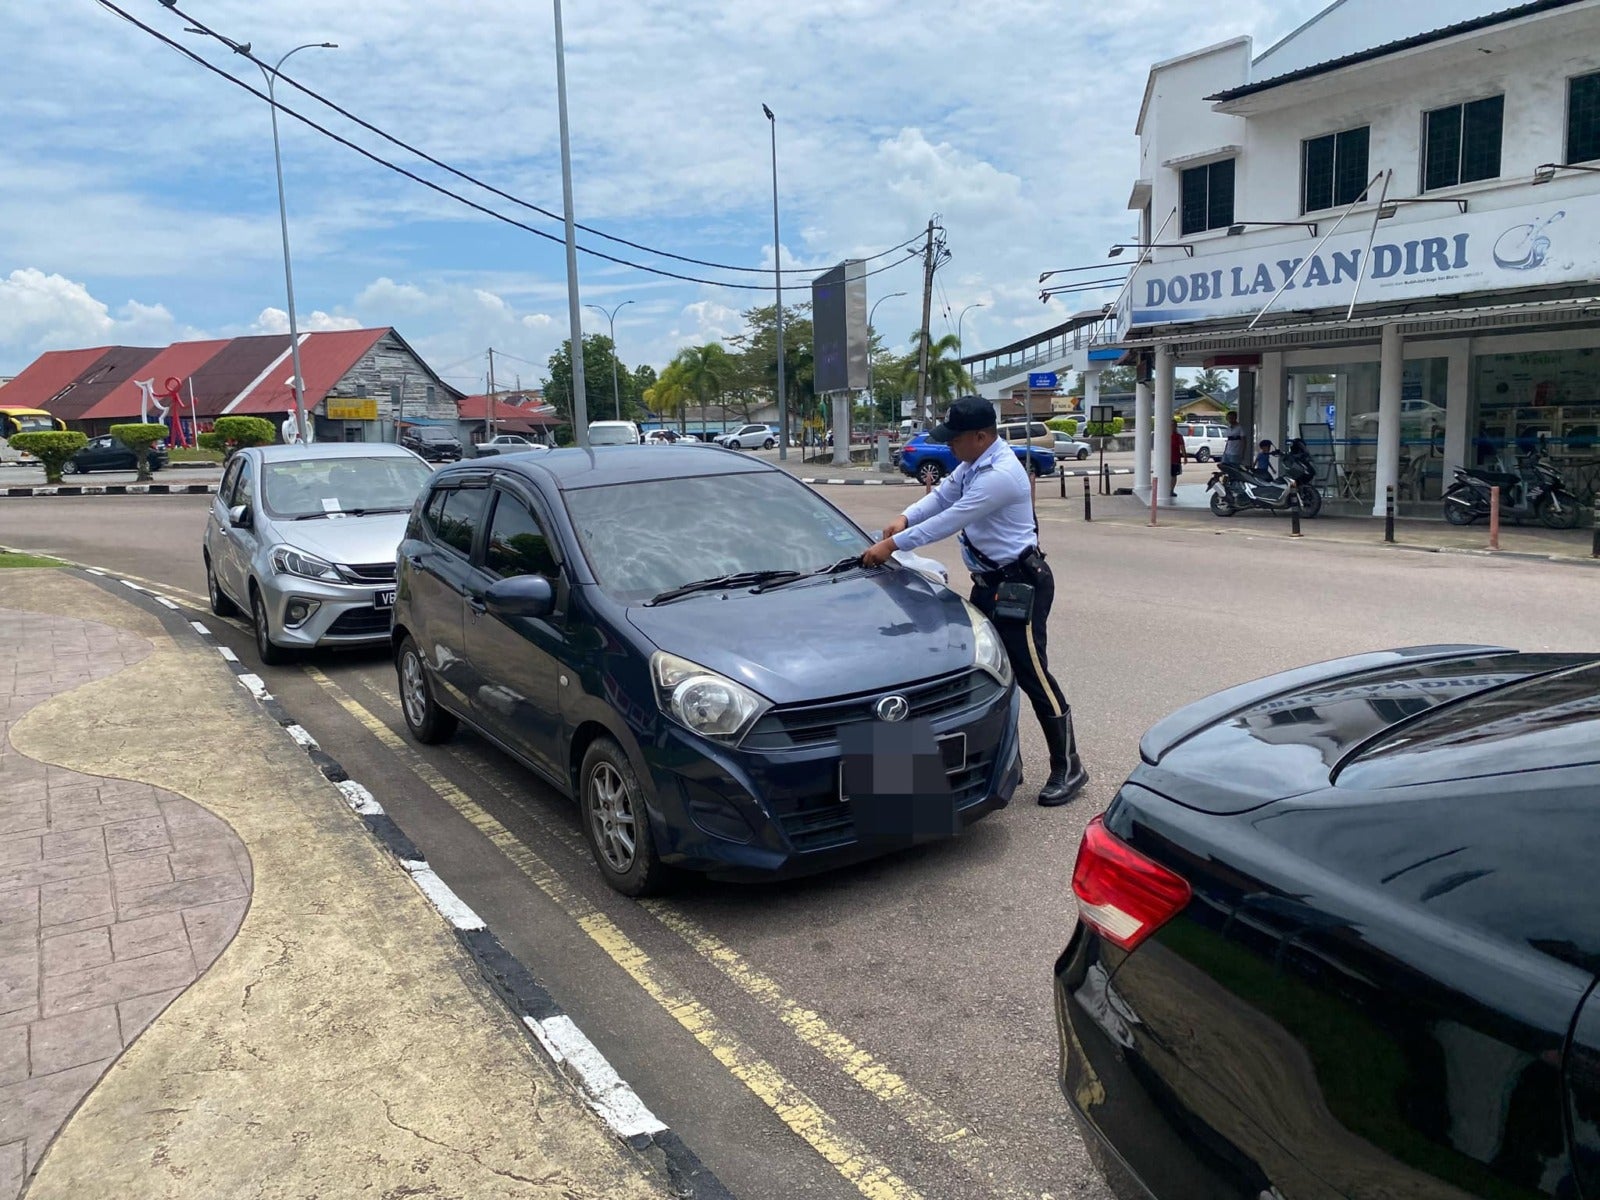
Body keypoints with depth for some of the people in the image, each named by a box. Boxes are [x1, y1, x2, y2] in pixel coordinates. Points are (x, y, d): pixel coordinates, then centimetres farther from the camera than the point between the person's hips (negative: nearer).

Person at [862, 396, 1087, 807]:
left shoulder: (1000, 476, -26)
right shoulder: (973, 464, 6)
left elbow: (949, 521, -25)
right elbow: (942, 496, 15)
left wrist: (892, 545, -18)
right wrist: (904, 518, -4)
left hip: (1020, 585, -10)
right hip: (990, 583, 10)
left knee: (1032, 675, -5)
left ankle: (1068, 768, 8)